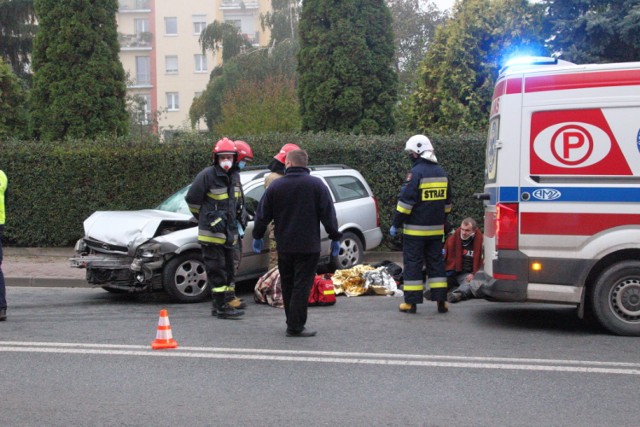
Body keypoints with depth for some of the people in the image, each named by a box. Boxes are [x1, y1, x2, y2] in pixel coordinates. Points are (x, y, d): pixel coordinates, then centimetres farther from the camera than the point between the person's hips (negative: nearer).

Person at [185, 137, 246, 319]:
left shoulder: (234, 176, 12)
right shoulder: (207, 175, -12)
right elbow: (192, 199, -7)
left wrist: (238, 216, 18)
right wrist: (208, 219, -3)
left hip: (229, 232, 8)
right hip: (211, 234, -8)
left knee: (228, 269, 13)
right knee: (217, 270, -6)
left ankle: (222, 304, 23)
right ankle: (222, 307, -4)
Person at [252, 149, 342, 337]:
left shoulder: (275, 186, 1)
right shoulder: (316, 185, -5)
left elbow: (263, 214, 6)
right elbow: (328, 214, -5)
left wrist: (257, 236, 19)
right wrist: (335, 237, 5)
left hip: (284, 246, 3)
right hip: (308, 246, -3)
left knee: (287, 285, 14)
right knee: (302, 286, -3)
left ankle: (293, 323, 21)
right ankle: (295, 327, -6)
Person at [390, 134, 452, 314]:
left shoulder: (416, 172, -14)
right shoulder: (441, 173, 11)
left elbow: (406, 201, -17)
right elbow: (447, 203, 19)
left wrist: (396, 224, -10)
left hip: (415, 229, -6)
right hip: (436, 229, 7)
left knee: (413, 263, 0)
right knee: (436, 262, 10)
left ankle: (411, 302, 2)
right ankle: (441, 301, 9)